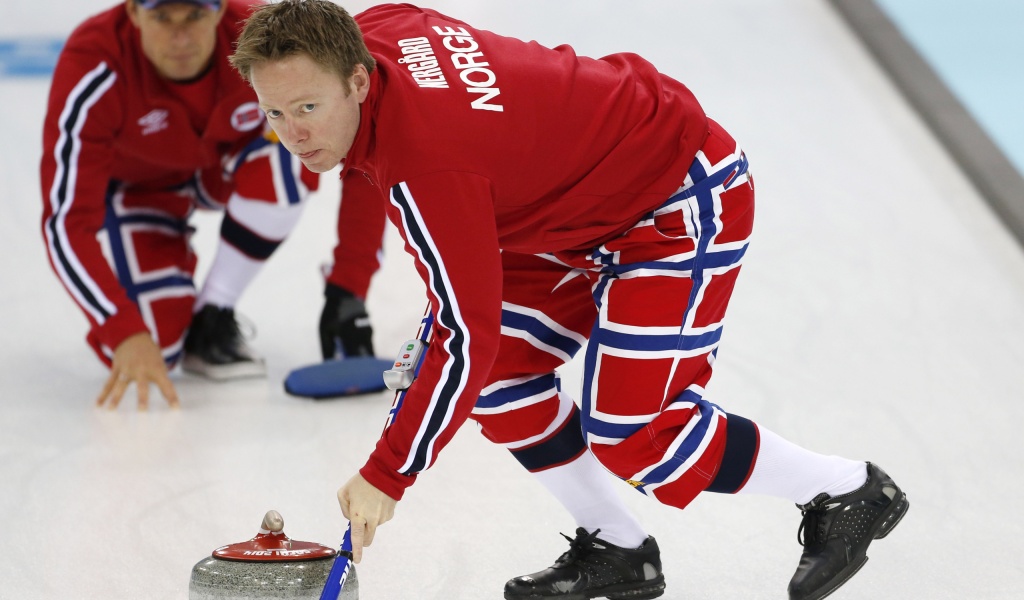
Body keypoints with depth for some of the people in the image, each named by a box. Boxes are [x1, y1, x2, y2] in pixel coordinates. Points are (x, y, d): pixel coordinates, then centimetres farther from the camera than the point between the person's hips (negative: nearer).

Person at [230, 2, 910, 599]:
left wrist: (387, 477, -23)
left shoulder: (426, 165, -34)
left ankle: (850, 493, 6)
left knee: (626, 426, -12)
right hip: (588, 204, 10)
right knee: (503, 378, 4)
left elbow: (468, 339, -31)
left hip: (683, 203, -10)